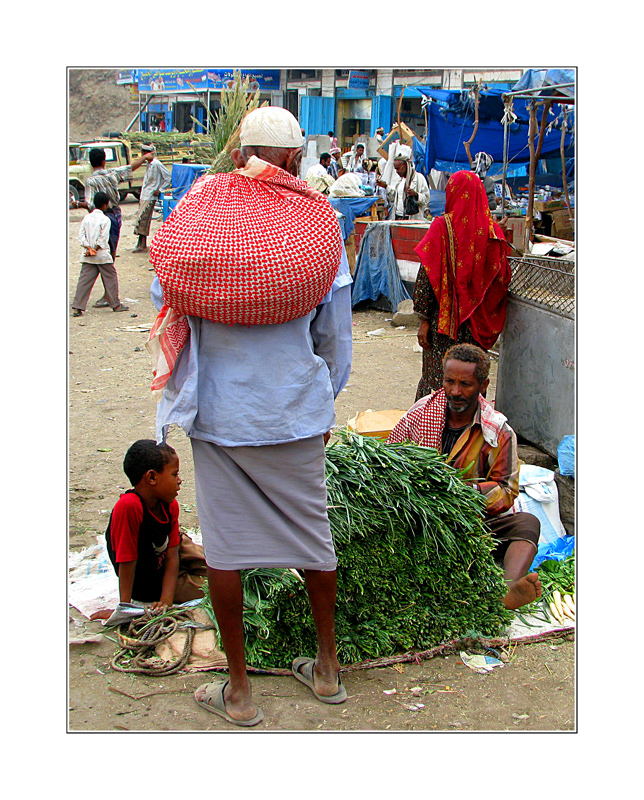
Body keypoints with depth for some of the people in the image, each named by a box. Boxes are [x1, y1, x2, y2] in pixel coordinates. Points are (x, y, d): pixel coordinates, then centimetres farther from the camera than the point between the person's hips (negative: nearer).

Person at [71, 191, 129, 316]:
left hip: (87, 258, 5)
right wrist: (95, 249, -8)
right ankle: (115, 304, 16)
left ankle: (77, 307, -2)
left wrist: (89, 248, -6)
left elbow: (81, 235, 1)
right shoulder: (105, 220, -9)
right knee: (110, 278, 9)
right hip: (102, 255, -5)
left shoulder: (86, 218, 6)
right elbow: (103, 238, -14)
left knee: (84, 281, 3)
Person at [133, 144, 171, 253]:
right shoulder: (148, 164, 13)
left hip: (150, 197, -9)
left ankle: (142, 245, -10)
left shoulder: (156, 164, -14)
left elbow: (168, 177, -13)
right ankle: (141, 243, 13)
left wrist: (160, 190, -13)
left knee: (142, 219, -11)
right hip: (144, 196, 9)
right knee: (143, 219, 9)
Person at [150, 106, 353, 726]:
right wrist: (327, 399, 19)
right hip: (297, 407, 2)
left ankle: (238, 690, 20)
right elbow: (335, 332, 5)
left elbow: (162, 293, 2)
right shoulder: (319, 226, -1)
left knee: (225, 541, 9)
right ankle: (327, 669, 31)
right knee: (311, 529, 16)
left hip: (220, 407, -1)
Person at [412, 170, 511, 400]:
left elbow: (427, 276, -12)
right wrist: (485, 316, 14)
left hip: (445, 318, -4)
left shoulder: (442, 227, -10)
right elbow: (503, 279, 4)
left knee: (439, 379, 4)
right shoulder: (493, 230, 1)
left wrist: (424, 319, -7)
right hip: (478, 323, 4)